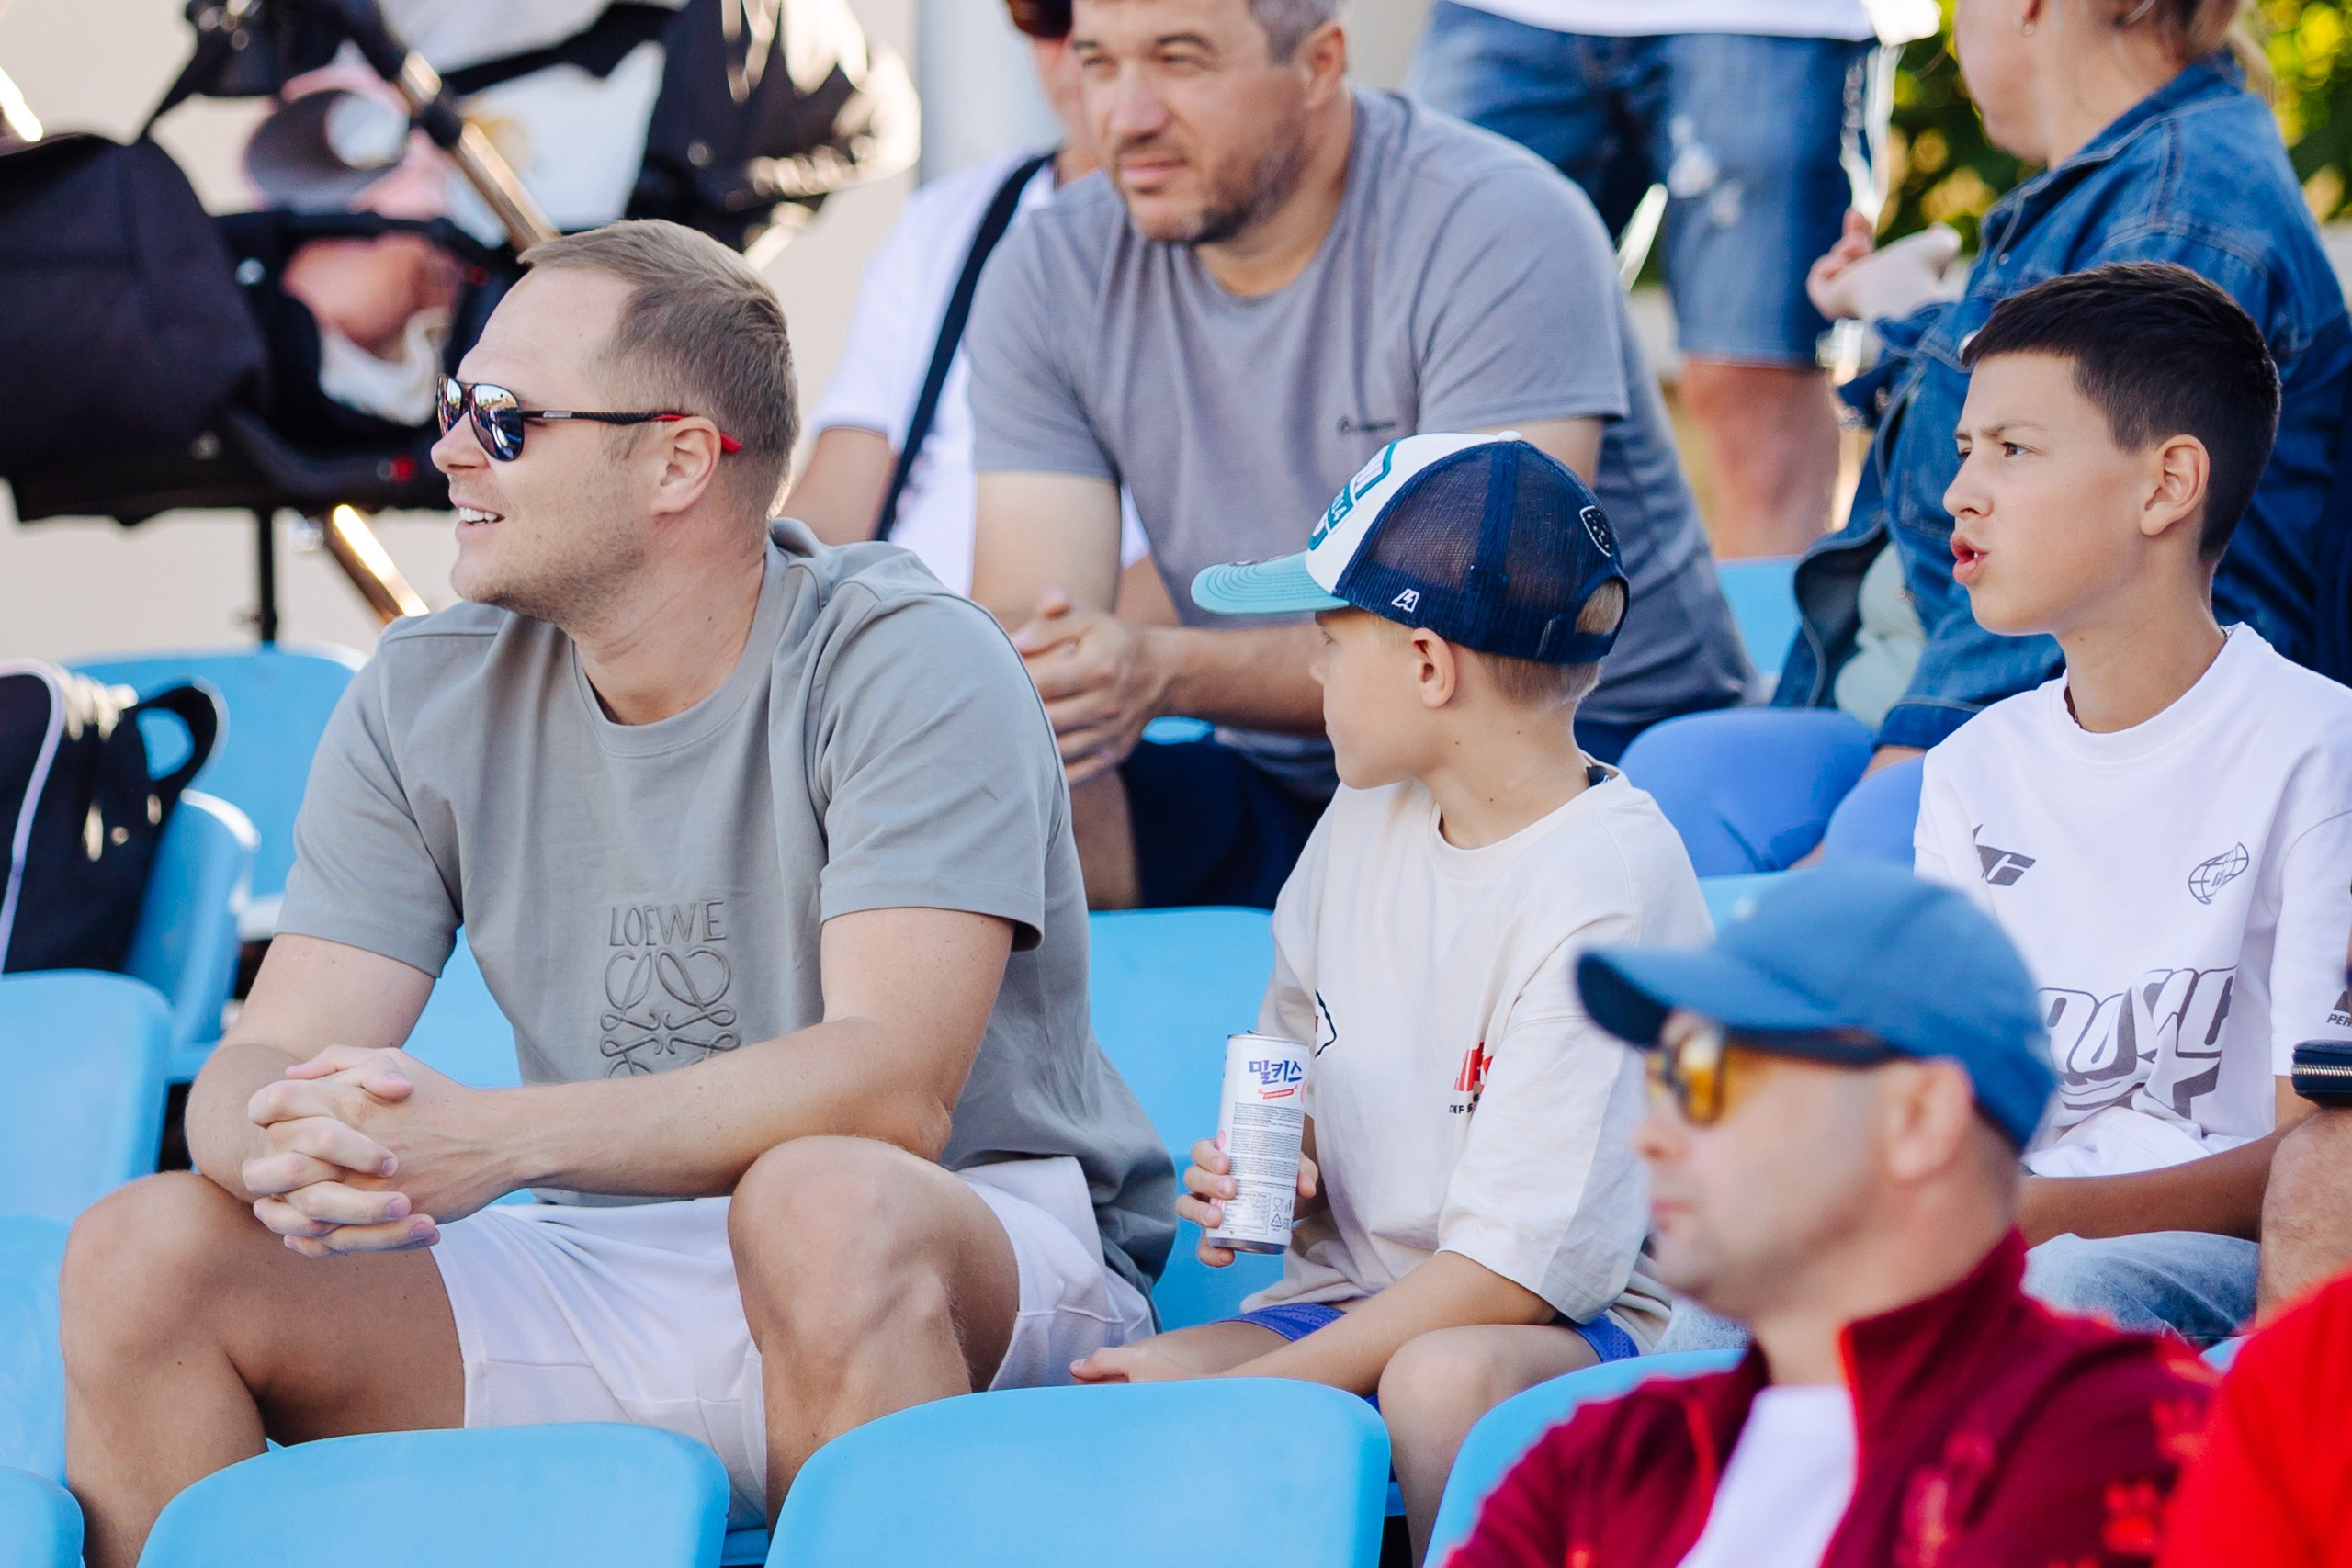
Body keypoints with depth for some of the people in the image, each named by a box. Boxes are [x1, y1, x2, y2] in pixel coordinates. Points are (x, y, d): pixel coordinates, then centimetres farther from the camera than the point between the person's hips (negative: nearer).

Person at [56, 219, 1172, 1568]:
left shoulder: (912, 670, -13)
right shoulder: (429, 699, 4)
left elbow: (895, 1086, -25)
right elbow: (265, 1061, -2)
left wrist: (495, 1136, -36)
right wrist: (287, 1151, -29)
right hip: (604, 1290, 5)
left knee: (822, 1199, -39)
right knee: (143, 1253, -14)